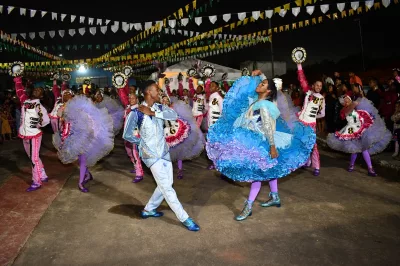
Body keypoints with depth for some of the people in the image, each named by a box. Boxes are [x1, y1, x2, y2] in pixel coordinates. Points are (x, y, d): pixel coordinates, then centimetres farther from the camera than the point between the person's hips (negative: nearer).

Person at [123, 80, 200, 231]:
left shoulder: (159, 107, 3)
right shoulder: (136, 113, -14)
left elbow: (174, 115, -16)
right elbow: (127, 135, -8)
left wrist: (153, 113, -21)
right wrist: (142, 142, 2)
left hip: (164, 152, 7)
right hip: (152, 155, -7)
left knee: (166, 185, 15)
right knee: (167, 188, -4)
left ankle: (148, 209, 35)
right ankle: (184, 218, 6)